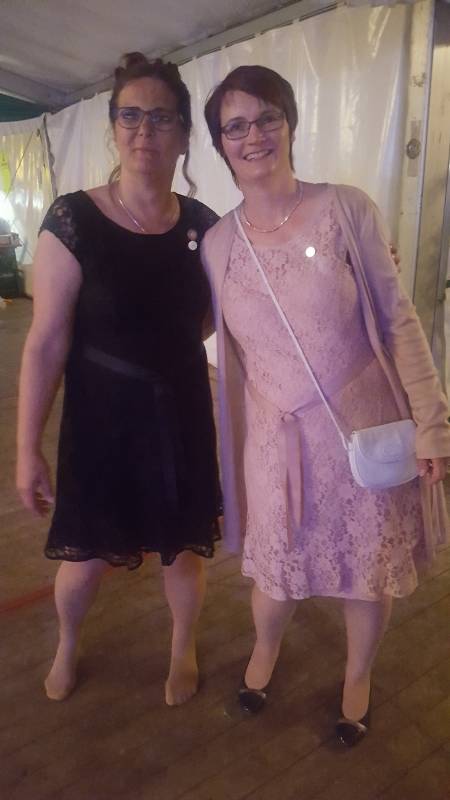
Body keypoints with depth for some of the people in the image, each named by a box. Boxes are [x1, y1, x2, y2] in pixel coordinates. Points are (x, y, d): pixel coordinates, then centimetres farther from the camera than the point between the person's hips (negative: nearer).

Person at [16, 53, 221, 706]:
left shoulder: (203, 224, -1)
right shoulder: (73, 220, -12)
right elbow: (46, 344, -12)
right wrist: (28, 449, -10)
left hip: (182, 414, 3)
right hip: (102, 417, -2)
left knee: (185, 547, 16)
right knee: (86, 556, 13)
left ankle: (184, 647, 48)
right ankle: (67, 645, 49)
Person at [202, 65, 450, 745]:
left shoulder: (347, 209, -8)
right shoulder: (216, 243, 0)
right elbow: (214, 342, 8)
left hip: (366, 428, -1)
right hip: (275, 438, 2)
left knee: (371, 567, 16)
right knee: (276, 569, 18)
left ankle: (357, 676, 48)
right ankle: (266, 646, 54)